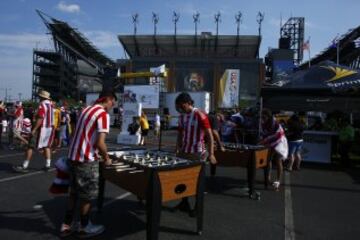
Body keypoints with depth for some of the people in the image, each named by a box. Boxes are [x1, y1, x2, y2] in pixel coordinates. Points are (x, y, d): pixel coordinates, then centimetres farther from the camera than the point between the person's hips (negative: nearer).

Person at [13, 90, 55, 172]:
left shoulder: (42, 105, -12)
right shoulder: (50, 104, 12)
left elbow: (40, 118, -21)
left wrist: (34, 129, -22)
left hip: (42, 128, -8)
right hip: (50, 128, 8)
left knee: (30, 146, -2)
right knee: (46, 146, 14)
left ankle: (24, 166, 0)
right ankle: (47, 165, 13)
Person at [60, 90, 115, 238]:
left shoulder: (87, 110, 12)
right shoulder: (103, 114, -15)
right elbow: (100, 143, -21)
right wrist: (106, 158, -4)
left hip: (73, 156, 9)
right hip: (86, 160, -9)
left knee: (74, 193, 19)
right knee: (87, 196, 8)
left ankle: (66, 225, 28)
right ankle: (85, 227, 23)